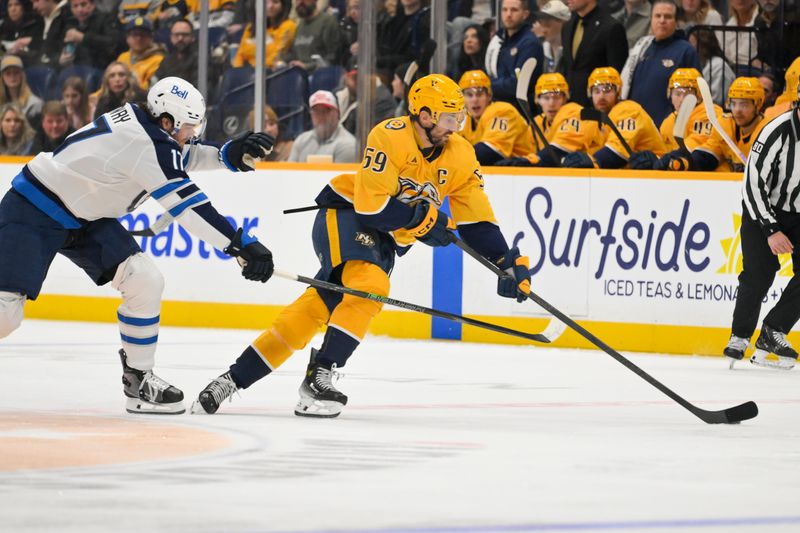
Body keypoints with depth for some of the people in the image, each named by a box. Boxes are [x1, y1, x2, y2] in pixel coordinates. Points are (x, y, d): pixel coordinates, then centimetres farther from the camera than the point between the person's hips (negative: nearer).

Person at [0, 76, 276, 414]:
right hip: (32, 212, -9)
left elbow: (183, 156, 17)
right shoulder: (147, 143, -28)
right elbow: (189, 207, -30)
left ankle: (137, 378, 8)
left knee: (146, 282, -3)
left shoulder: (142, 120, -2)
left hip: (84, 216, 9)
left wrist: (228, 154, -1)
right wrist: (243, 247, -29)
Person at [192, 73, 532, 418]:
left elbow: (477, 221, 1)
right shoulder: (390, 136, -20)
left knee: (314, 310, -3)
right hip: (345, 214, -6)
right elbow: (371, 203, -25)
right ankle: (319, 376, -30)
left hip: (385, 240, 6)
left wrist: (509, 262, -9)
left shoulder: (460, 155, -1)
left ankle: (234, 379, 1)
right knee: (370, 286, -31)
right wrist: (423, 218, -20)